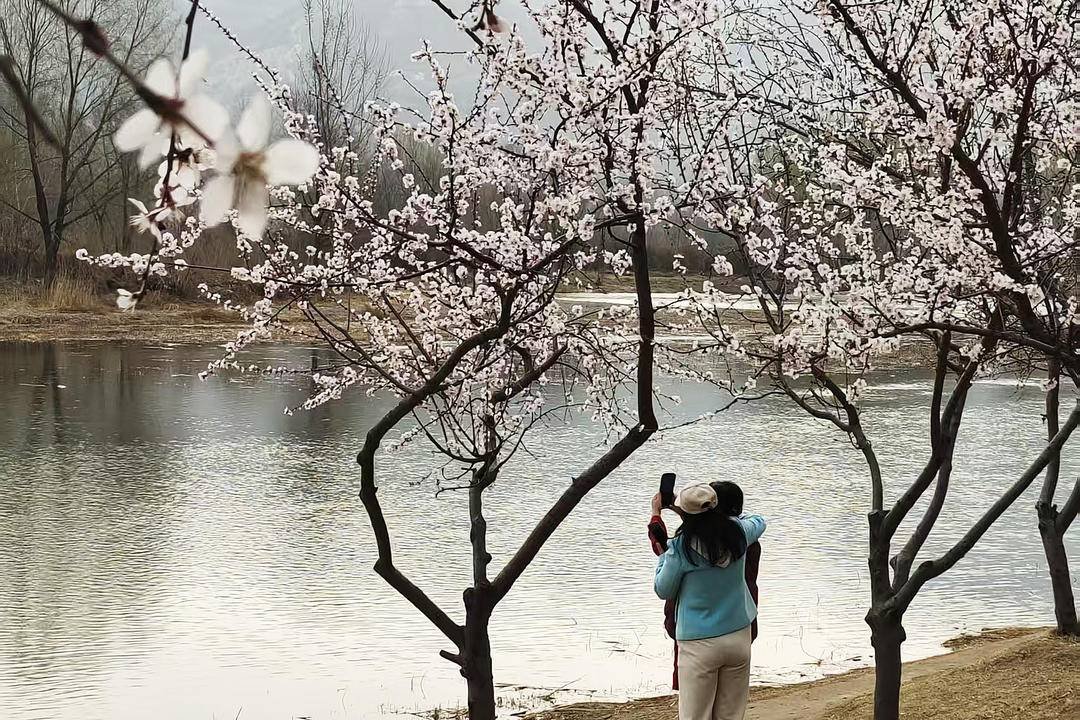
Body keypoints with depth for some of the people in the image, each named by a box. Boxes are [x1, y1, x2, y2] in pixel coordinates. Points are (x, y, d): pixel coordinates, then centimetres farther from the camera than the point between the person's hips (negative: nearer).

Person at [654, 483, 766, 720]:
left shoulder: (680, 548, -16)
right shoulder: (737, 532, -4)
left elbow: (663, 591, -1)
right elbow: (759, 521, 20)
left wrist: (663, 554, 10)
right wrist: (729, 514, 30)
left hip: (699, 645, -4)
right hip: (739, 638, 4)